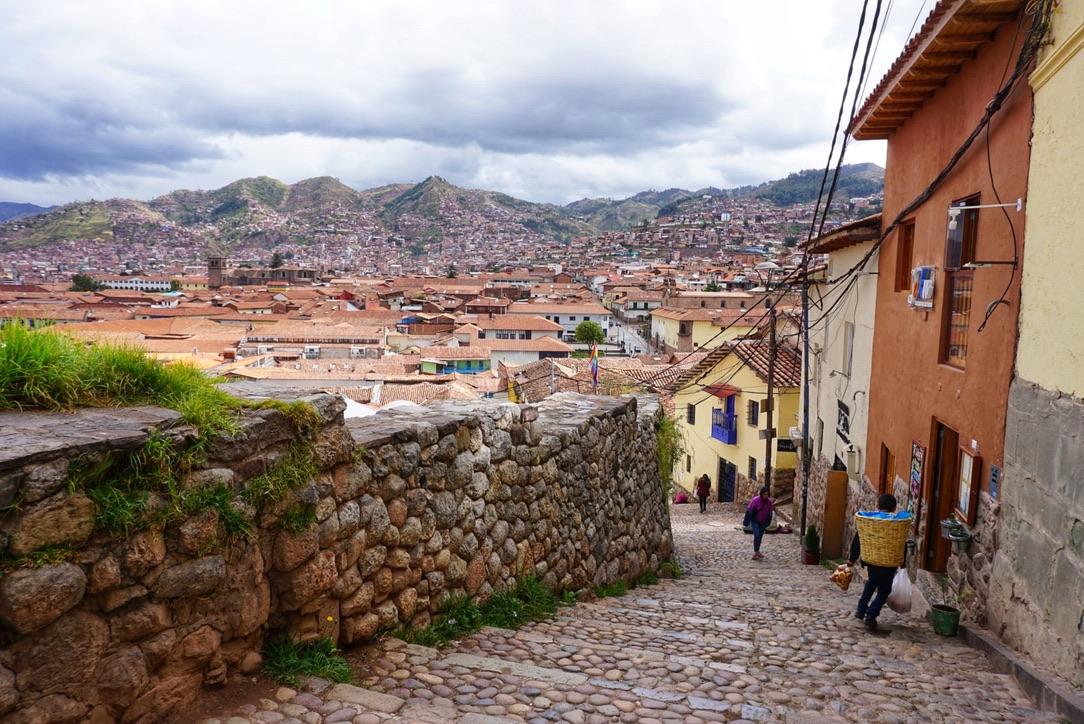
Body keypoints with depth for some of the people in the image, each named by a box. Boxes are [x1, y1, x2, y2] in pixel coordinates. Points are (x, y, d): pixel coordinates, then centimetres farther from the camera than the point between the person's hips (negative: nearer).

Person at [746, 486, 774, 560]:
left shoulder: (769, 502, -8)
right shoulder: (755, 500, -20)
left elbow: (770, 513, 4)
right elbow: (749, 510, -12)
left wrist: (767, 523, 8)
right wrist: (747, 522, -7)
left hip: (763, 522, 4)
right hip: (755, 521, -4)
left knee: (760, 537, 11)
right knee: (757, 536, -16)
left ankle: (757, 552, 26)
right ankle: (756, 552, -8)